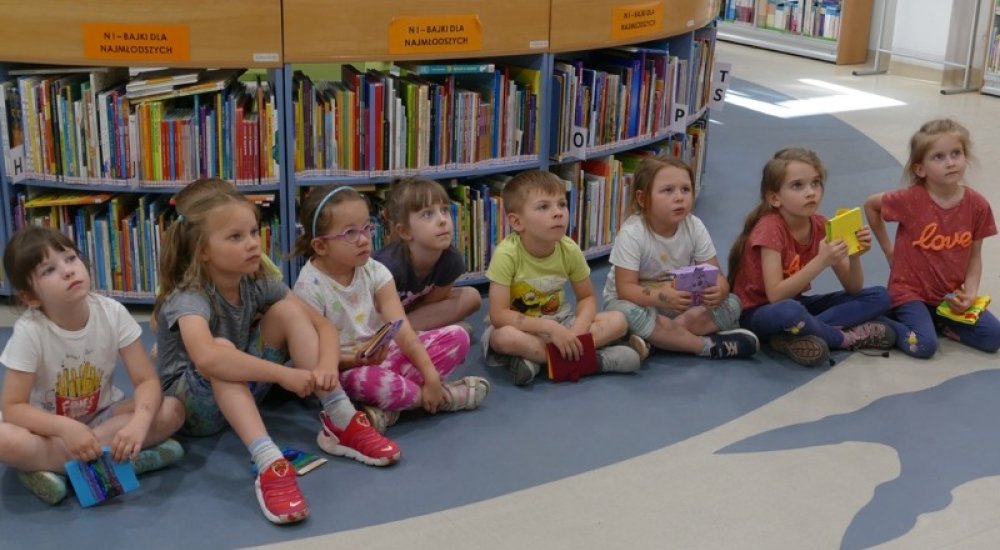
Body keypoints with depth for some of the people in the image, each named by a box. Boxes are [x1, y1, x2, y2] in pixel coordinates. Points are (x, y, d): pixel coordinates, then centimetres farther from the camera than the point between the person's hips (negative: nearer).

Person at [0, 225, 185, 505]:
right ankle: (115, 457, -27)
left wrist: (139, 422, -40)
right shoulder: (29, 331, -23)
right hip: (51, 427, -3)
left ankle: (50, 465, -23)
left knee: (171, 410, -24)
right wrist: (67, 428, -38)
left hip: (103, 416, 3)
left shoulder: (112, 313, -18)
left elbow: (147, 380, -18)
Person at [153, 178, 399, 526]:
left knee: (288, 311, -11)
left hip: (244, 390, 6)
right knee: (222, 349, -37)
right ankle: (269, 464, -49)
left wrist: (326, 366, -29)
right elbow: (207, 358, -49)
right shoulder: (189, 298, -28)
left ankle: (340, 422, -17)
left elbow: (323, 325, -7)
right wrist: (284, 374, -46)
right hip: (190, 403, -6)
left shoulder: (256, 283, -8)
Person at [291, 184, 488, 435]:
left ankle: (390, 406, -18)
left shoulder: (375, 271, -3)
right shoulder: (311, 286, -16)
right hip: (345, 368, -6)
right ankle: (445, 396, -12)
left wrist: (430, 374, -22)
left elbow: (402, 329, -11)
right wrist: (357, 360, -29)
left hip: (384, 353, 6)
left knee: (457, 336, -7)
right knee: (371, 381, -40)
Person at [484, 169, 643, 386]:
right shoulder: (507, 254, -24)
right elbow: (498, 315, -25)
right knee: (505, 337, -39)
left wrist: (576, 332, -21)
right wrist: (550, 328, -31)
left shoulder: (569, 250, -11)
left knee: (618, 321, -15)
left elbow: (587, 297, 1)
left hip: (558, 322, 5)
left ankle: (535, 358, -23)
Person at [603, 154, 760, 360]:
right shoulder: (631, 233, -23)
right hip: (638, 300, -4)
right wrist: (661, 297, -44)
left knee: (731, 303, -17)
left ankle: (660, 334, -28)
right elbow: (625, 288, -25)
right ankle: (706, 345, -29)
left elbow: (716, 275, -11)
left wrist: (718, 290, -36)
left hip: (679, 302, 4)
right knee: (626, 312, -39)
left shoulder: (695, 227, -11)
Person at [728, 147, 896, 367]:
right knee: (789, 311, -42)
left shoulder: (821, 227, -4)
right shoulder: (770, 228, -21)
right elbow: (776, 295, -30)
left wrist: (854, 257, -22)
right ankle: (847, 337, -12)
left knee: (879, 296, -5)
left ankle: (795, 336, -19)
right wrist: (821, 261, -35)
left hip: (796, 302, 7)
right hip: (757, 311, -7)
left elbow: (853, 289, -2)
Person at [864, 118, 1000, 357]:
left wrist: (970, 292, -13)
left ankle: (937, 321, 10)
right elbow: (870, 205, 0)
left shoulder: (977, 205, -8)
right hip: (910, 291, -4)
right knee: (924, 345, -24)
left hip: (951, 295, 4)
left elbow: (974, 256, 2)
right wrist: (888, 250, 3)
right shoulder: (911, 199, -18)